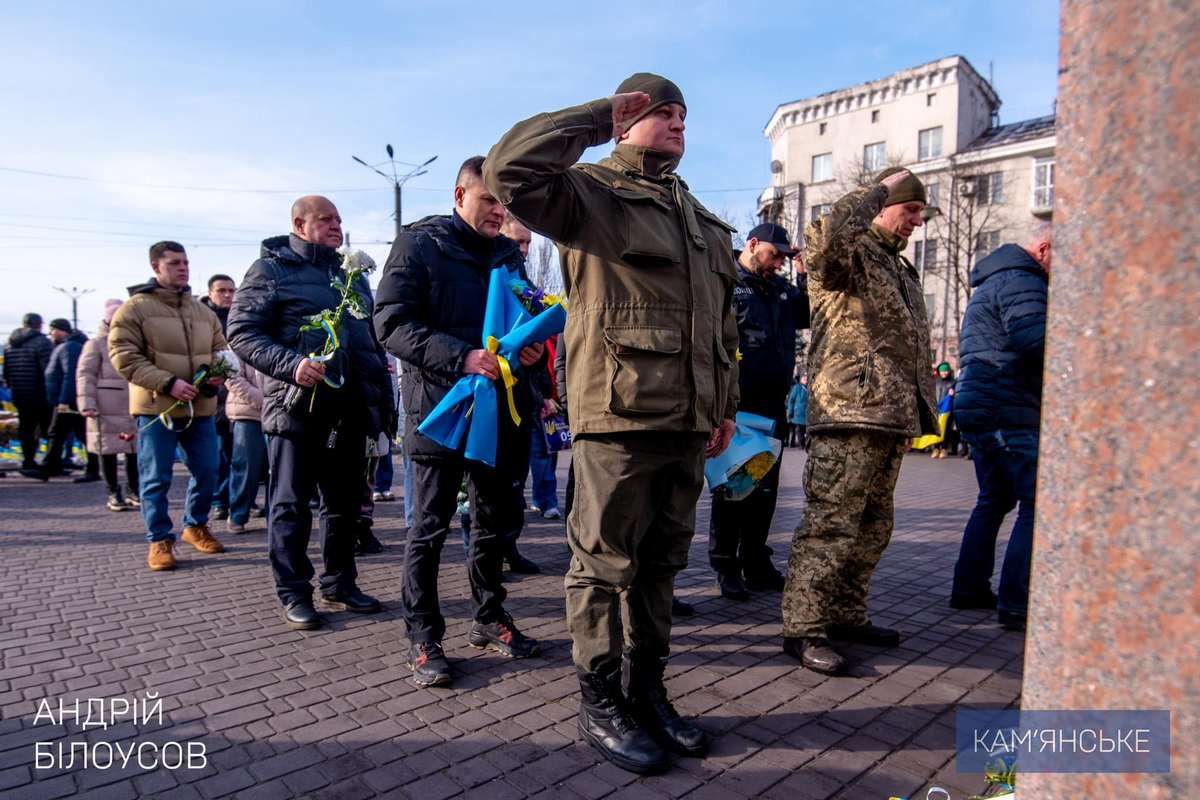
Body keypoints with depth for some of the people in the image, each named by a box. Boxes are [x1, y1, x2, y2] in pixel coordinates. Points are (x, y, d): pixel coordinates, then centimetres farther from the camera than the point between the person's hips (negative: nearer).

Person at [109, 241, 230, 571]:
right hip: (156, 408, -5)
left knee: (207, 472, 11)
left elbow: (221, 349, 19)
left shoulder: (203, 311, 13)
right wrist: (167, 383, -19)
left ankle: (195, 526, 30)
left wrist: (218, 372, -4)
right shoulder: (136, 308, -4)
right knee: (156, 478, 3)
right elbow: (123, 355, -10)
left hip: (201, 408, 5)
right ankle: (160, 540, 16)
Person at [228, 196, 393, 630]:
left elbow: (373, 336, 23)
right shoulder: (271, 269, 0)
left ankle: (340, 585, 25)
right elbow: (242, 331, -8)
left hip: (350, 409, 6)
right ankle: (294, 594, 14)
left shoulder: (352, 273, 19)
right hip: (297, 407, -6)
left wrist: (383, 396, 16)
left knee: (345, 502, 12)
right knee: (291, 505, 3)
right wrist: (291, 364, -23)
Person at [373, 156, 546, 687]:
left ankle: (489, 618, 32)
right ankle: (423, 638, 16)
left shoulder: (509, 254, 15)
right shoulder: (420, 245, -3)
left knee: (499, 522, 15)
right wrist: (461, 358, -24)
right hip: (440, 408, -6)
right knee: (430, 529, 3)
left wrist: (533, 349, -2)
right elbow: (392, 324, -12)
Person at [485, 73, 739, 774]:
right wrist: (600, 115, -8)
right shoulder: (593, 190, 0)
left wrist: (726, 405, 20)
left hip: (687, 421, 8)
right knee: (607, 562, 3)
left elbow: (724, 320, 25)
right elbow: (510, 168, -20)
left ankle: (649, 690, 31)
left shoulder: (704, 220, 23)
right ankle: (601, 703, 20)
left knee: (662, 561, 15)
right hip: (620, 415, -7)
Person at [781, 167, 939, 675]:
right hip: (849, 412, -10)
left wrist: (916, 413, 23)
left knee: (873, 526, 15)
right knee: (830, 524, -9)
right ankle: (803, 628, -1)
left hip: (891, 418, 10)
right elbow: (829, 237, -30)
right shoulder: (848, 256, -3)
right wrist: (880, 187, -15)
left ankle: (847, 614, 28)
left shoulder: (901, 269, 26)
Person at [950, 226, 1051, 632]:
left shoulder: (996, 281, 25)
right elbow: (1036, 342, -24)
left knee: (994, 500, 18)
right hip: (1007, 412, -11)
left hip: (979, 407, 11)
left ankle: (969, 588, 22)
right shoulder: (1021, 281, -9)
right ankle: (1017, 605, -8)